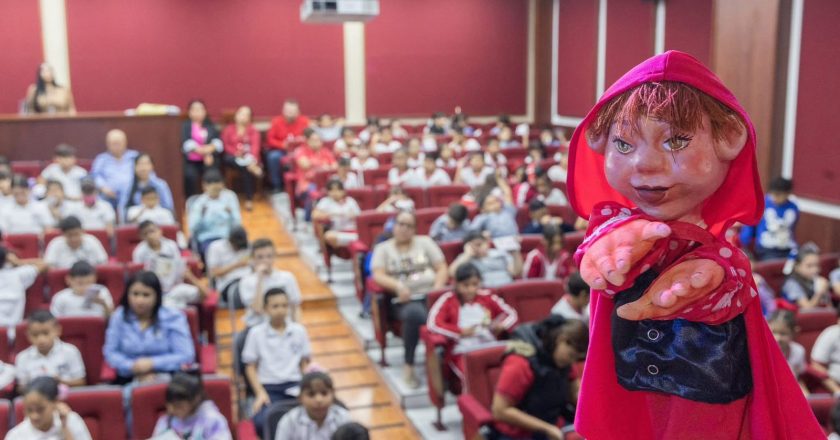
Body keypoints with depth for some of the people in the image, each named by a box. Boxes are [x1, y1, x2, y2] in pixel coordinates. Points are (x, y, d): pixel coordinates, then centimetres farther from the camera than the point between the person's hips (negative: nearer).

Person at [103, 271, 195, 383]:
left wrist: (152, 363, -16)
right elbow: (110, 352, 4)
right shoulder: (119, 317, 6)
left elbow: (186, 355, -6)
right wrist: (133, 367, -13)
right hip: (129, 379, 2)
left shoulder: (173, 318, -2)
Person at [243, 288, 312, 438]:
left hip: (295, 385, 1)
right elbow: (251, 367, 4)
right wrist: (260, 392, -9)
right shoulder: (256, 333, 1)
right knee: (262, 422, -32)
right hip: (268, 387, -1)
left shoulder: (299, 330, 7)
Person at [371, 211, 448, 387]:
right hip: (406, 300, -1)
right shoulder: (383, 248, 16)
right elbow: (378, 275, 1)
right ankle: (409, 365, -23)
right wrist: (397, 285, -18)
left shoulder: (425, 242, 19)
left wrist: (438, 288, -7)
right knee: (414, 313, -39)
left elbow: (442, 268, 12)